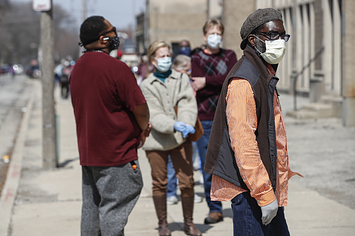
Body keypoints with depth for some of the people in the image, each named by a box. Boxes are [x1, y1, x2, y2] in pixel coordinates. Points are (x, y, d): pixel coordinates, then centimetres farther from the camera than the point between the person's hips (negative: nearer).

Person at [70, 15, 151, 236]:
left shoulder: (78, 67, 10)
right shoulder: (116, 67, -17)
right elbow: (139, 106, -16)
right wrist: (143, 130, 6)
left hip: (87, 151, 8)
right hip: (116, 152, -8)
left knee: (91, 207, 13)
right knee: (113, 209, -4)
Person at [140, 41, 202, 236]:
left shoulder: (182, 79, 10)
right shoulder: (146, 86, 3)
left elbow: (188, 105, -2)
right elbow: (154, 116, -8)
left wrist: (187, 123, -22)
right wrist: (174, 125, -25)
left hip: (180, 138, 1)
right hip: (157, 139, -1)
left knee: (187, 181, 0)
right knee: (159, 183, 5)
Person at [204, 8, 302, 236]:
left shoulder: (265, 76, 17)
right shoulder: (242, 81, -17)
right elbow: (243, 142, -23)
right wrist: (264, 194, -25)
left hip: (268, 185, 10)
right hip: (248, 190, -10)